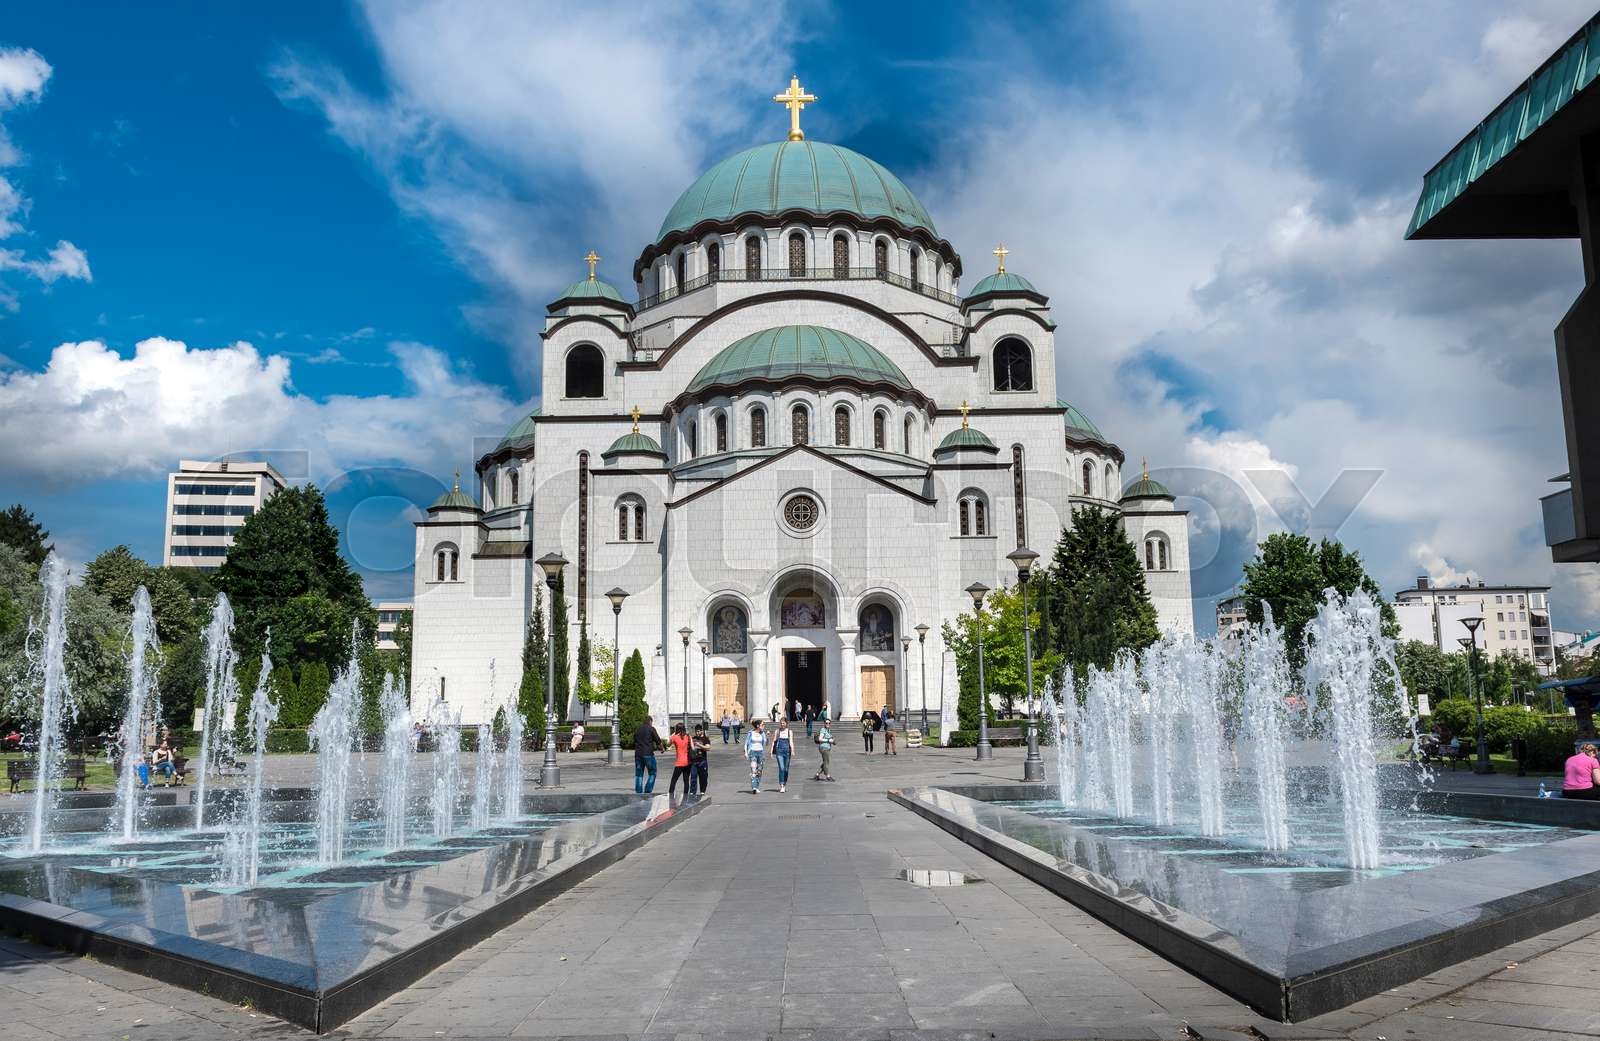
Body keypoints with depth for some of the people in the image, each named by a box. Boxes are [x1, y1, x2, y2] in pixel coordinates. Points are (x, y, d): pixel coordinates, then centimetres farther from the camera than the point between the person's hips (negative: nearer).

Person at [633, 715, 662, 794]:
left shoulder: (637, 729, 14)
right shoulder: (651, 729, -2)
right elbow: (658, 741, -2)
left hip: (638, 754, 5)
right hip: (648, 754, -5)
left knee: (638, 774, 10)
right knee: (652, 774, 4)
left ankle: (639, 792, 6)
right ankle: (647, 791, -6)